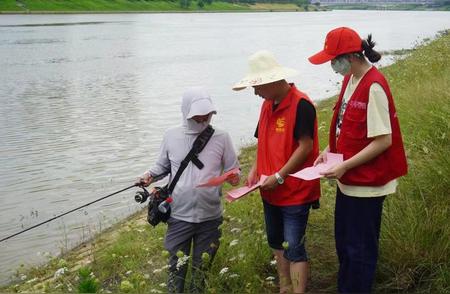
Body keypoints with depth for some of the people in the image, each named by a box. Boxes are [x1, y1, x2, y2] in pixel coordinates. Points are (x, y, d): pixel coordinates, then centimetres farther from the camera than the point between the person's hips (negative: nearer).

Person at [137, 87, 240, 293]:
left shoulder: (221, 138, -3)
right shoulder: (171, 136, 0)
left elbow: (233, 170, 3)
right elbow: (163, 166, 12)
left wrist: (233, 177, -19)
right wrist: (150, 175, -7)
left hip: (209, 217, 0)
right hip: (179, 216, 0)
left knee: (201, 268, 15)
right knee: (177, 267, 10)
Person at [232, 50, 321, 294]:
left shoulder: (300, 104, -18)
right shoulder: (267, 104, 7)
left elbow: (306, 147, -20)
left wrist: (279, 177, -20)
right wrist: (255, 170, 2)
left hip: (295, 191, -9)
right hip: (270, 191, 9)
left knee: (294, 248, -5)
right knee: (276, 243, 19)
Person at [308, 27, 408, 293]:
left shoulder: (374, 87, -22)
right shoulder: (350, 79, 6)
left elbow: (383, 140, -23)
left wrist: (345, 166, -21)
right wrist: (329, 150, 2)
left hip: (366, 183, -9)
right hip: (348, 180, 9)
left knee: (359, 249, 5)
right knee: (344, 241, 21)